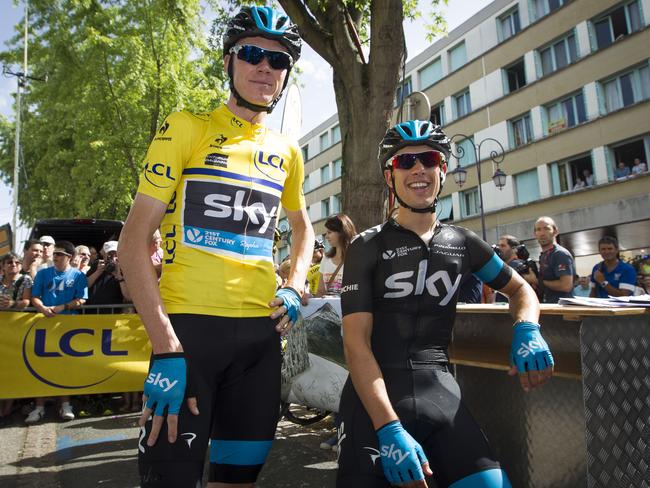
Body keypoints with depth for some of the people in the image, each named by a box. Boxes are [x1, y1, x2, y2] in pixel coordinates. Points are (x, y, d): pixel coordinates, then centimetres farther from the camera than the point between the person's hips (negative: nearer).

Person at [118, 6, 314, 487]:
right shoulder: (186, 128, -2)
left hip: (261, 331, 4)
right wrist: (166, 349, -14)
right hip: (189, 325, -4)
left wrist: (295, 288, 7)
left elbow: (302, 225, 27)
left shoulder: (287, 152, 10)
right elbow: (134, 240, -7)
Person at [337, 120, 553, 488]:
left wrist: (527, 330, -2)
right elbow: (356, 341, -9)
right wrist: (390, 429, -19)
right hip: (374, 395, -2)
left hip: (440, 392, 2)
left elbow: (520, 288, 22)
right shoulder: (367, 247, -1)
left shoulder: (462, 243, 8)